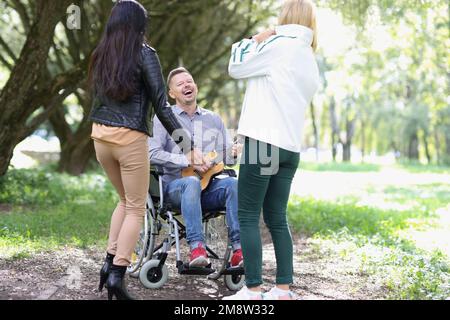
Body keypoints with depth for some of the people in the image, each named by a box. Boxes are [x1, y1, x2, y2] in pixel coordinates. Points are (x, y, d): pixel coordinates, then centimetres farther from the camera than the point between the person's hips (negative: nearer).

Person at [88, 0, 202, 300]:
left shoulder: (101, 54, 10)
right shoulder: (145, 54, -7)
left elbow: (98, 98, 13)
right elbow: (162, 106, -10)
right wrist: (188, 145, -8)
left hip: (100, 135, 6)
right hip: (130, 137, -6)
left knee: (126, 200, 22)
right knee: (136, 208, 5)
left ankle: (110, 262, 12)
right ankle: (117, 274, -3)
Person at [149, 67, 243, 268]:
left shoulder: (213, 119, 19)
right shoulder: (163, 118, 5)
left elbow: (226, 157, 17)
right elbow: (153, 154, -9)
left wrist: (233, 153, -8)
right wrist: (189, 161, -18)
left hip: (209, 187, 3)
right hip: (175, 186, -3)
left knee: (233, 183, -29)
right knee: (192, 182, -38)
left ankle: (239, 251, -37)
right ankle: (197, 248, -46)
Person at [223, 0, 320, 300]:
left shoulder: (279, 44, -7)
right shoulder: (311, 62, 19)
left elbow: (236, 67, 0)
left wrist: (254, 40, 13)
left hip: (263, 142, -8)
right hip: (290, 148, 8)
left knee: (248, 217, -3)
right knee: (277, 218, 11)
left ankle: (253, 290, -5)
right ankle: (284, 288, 9)